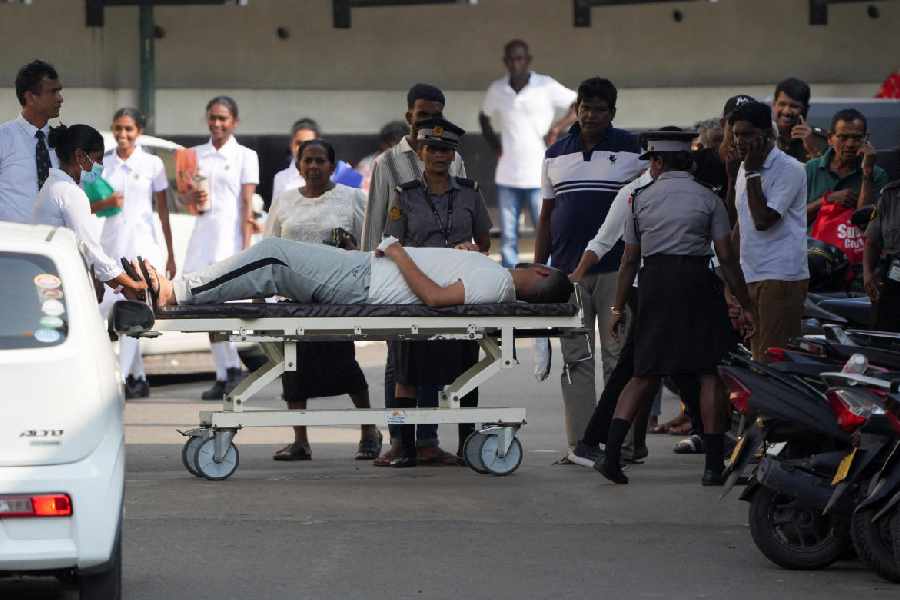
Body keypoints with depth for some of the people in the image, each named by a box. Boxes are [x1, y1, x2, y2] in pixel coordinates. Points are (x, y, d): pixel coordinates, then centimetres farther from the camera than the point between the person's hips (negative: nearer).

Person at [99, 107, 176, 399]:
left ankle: (122, 377, -18)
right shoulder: (103, 163, 7)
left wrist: (170, 254, 3)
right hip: (112, 241, 3)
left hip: (143, 243, -3)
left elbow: (163, 210, 4)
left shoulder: (152, 164, 1)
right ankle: (139, 377, 15)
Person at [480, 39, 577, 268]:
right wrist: (495, 146, 10)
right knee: (508, 238, 5)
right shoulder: (497, 90, 5)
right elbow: (484, 117, 24)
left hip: (540, 176, -4)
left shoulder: (546, 86, -6)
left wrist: (558, 127, -14)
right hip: (507, 177, 4)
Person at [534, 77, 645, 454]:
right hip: (567, 272, 3)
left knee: (619, 357, -3)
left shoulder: (630, 150, 4)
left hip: (616, 271, -3)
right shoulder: (556, 155, 13)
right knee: (575, 360, 3)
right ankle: (579, 443, 6)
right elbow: (546, 217, 16)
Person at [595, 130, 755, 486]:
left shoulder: (641, 200, 7)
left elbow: (629, 260, 9)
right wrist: (745, 306, 5)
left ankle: (611, 453, -4)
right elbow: (727, 258, -1)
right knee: (709, 372, 4)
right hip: (697, 283, -2)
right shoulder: (707, 200, 2)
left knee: (646, 374, 10)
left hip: (654, 283, 2)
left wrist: (619, 308, 17)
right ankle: (714, 464, 0)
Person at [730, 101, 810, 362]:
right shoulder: (745, 169, 16)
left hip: (781, 277, -8)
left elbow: (763, 220, -19)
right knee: (758, 357, 8)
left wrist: (753, 173, -14)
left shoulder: (790, 169, -11)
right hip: (751, 277, 8)